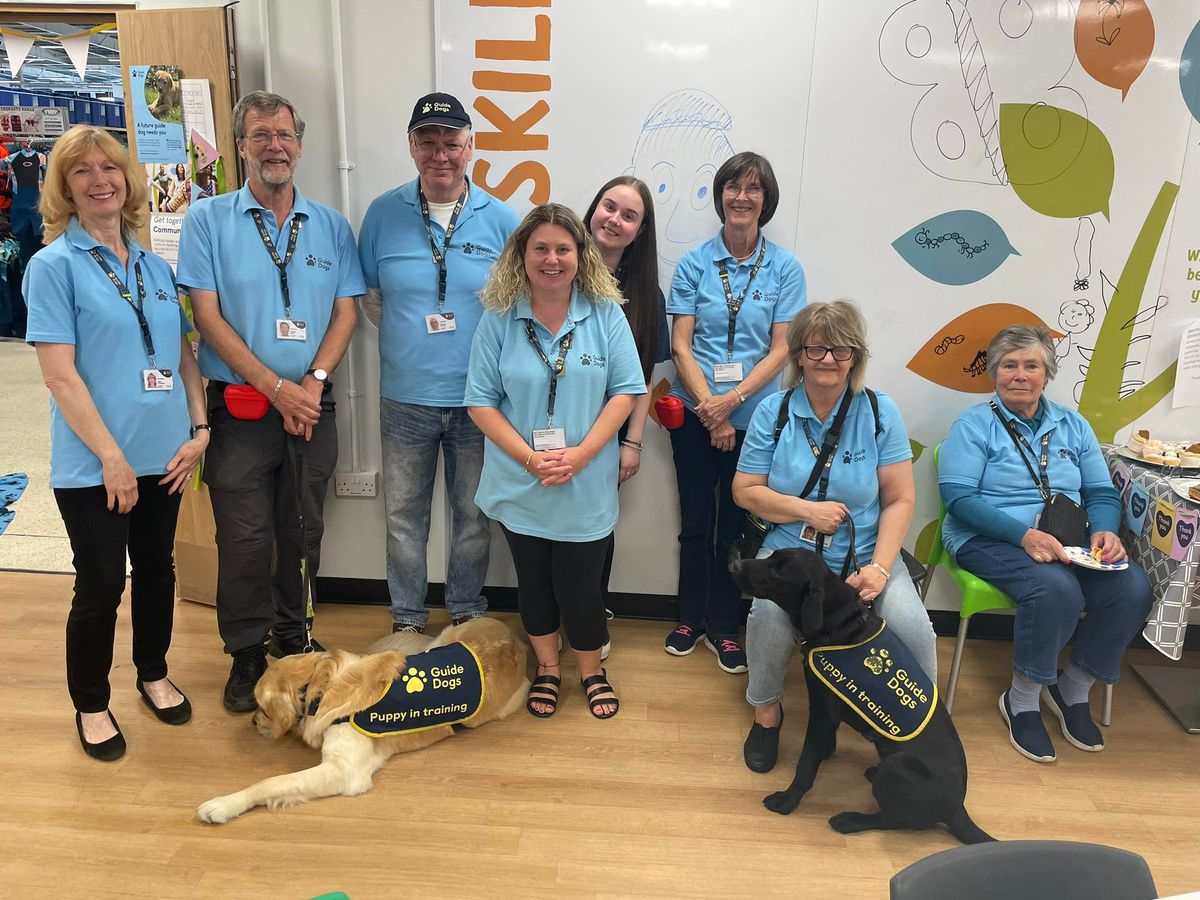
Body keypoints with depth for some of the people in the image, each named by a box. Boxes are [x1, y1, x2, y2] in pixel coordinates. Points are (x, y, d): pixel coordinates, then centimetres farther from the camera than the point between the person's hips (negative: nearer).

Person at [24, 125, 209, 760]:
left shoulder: (155, 267, 9)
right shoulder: (54, 265, -7)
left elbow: (184, 354, 12)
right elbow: (59, 374, -13)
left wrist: (198, 428, 1)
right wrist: (111, 455, -16)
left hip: (164, 456, 5)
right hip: (93, 465, -5)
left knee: (157, 570, 16)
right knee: (101, 585, 3)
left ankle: (153, 674, 38)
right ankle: (91, 706, 25)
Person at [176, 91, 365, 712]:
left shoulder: (330, 226, 8)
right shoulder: (207, 220, -1)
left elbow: (346, 312, 4)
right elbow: (208, 316, -7)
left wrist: (313, 381, -11)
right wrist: (278, 389, -14)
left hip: (312, 405, 3)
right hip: (239, 406, -2)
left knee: (303, 532, 12)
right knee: (244, 538, 2)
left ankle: (293, 637, 30)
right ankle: (245, 654, 19)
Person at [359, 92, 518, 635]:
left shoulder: (500, 220, -2)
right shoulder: (384, 214, -1)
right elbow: (370, 297, 8)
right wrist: (407, 336, -1)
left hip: (477, 397, 0)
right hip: (404, 398, 1)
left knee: (473, 516, 12)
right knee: (404, 516, 12)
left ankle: (466, 612, 32)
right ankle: (407, 617, 31)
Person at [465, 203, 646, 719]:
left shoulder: (605, 314, -4)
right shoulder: (499, 319, -5)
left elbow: (625, 391, -6)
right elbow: (481, 402, -6)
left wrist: (580, 455, -17)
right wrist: (531, 458, -17)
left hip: (586, 486, -1)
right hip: (519, 482, 1)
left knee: (579, 585, 7)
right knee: (533, 580, 16)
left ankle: (591, 670, 34)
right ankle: (547, 667, 39)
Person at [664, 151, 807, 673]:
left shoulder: (785, 269, 0)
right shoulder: (694, 264, 1)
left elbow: (780, 351, -4)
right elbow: (681, 345, -4)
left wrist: (733, 399, -17)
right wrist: (710, 410, -13)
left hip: (753, 418, 0)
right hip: (695, 414, 0)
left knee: (735, 525, 10)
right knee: (695, 522, 11)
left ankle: (723, 627, 25)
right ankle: (691, 617, 29)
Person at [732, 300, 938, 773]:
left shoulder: (880, 412, 1)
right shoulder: (774, 411, 1)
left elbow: (900, 499, -1)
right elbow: (745, 491, 2)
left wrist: (879, 567, -14)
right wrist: (809, 510, -12)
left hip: (865, 555, 0)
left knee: (913, 628, -24)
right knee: (770, 615, -30)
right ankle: (766, 711, 0)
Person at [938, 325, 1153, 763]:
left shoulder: (1073, 426, 16)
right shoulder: (974, 425, 0)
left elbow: (1102, 493, 14)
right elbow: (958, 497, -11)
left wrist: (1105, 531, -10)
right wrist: (1025, 534, -23)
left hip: (1066, 545, 5)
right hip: (990, 541, -5)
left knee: (1133, 587, -21)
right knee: (1056, 589, -34)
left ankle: (1073, 689, 2)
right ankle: (1022, 701, -9)